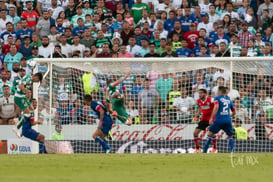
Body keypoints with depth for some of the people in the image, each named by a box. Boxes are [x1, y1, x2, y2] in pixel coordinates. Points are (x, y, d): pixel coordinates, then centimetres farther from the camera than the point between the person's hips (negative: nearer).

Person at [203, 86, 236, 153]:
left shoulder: (217, 98, 6)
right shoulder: (229, 100, 20)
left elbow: (216, 107, -14)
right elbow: (234, 112, 27)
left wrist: (211, 118, -14)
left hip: (219, 120, -3)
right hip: (228, 120, 3)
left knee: (210, 134, 13)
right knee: (230, 136, 19)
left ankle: (205, 151, 10)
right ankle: (231, 151, 0)